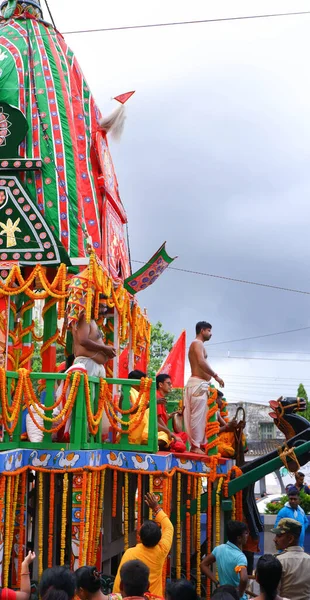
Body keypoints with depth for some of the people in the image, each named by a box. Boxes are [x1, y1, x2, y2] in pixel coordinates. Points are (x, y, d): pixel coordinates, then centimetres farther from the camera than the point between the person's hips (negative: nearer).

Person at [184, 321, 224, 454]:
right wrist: (216, 376, -16)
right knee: (197, 416, -9)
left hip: (201, 385, 11)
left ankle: (200, 444, 14)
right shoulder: (197, 343, -7)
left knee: (201, 416, 11)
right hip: (198, 384, -11)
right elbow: (201, 362, -22)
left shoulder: (198, 345, 24)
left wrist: (210, 379, 12)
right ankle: (195, 445, -9)